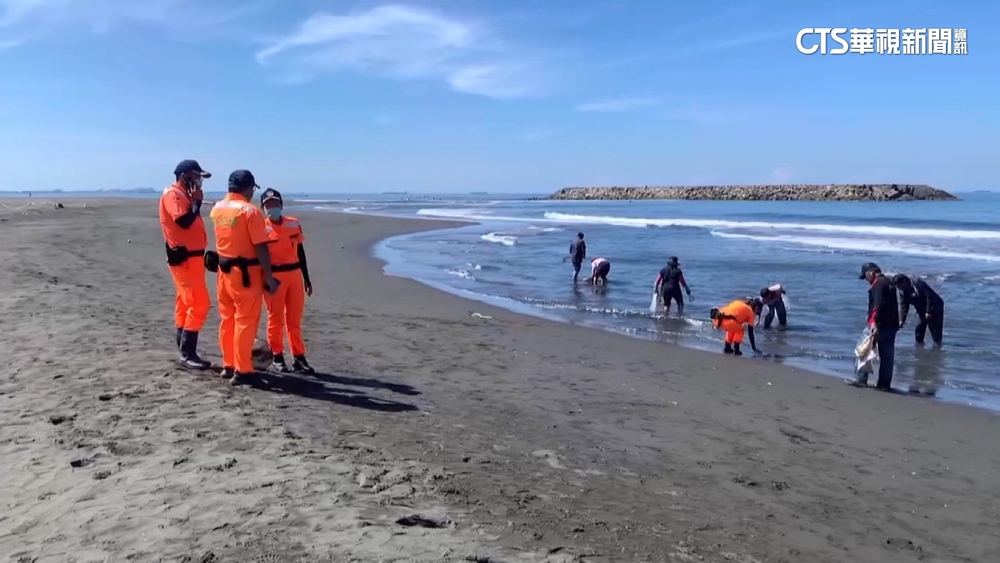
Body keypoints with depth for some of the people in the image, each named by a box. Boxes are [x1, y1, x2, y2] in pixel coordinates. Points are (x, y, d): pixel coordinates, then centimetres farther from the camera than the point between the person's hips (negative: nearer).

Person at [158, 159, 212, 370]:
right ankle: (187, 354, -9)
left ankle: (184, 352, 18)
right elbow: (185, 222, -25)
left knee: (186, 304, 12)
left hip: (191, 256, 11)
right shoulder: (173, 194, -12)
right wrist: (197, 202, -15)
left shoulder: (184, 195, 18)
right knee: (199, 304, -12)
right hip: (184, 257, -11)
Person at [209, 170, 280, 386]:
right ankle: (242, 371, 1)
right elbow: (261, 248, -18)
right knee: (245, 321, -1)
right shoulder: (250, 211, -15)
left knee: (227, 319, 15)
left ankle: (228, 365, 24)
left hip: (224, 270, 7)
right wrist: (269, 277, -14)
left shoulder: (217, 208, 6)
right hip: (246, 273, -7)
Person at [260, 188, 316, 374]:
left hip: (295, 274, 4)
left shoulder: (294, 224, 8)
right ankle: (277, 358, 15)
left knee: (295, 319, 10)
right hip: (274, 276, -4)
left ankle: (299, 358, 17)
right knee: (275, 319, 4)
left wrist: (306, 278, 15)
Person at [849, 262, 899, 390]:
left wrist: (874, 321, -26)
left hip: (880, 324, -9)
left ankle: (862, 379, 2)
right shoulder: (888, 282, 18)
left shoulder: (878, 284, -11)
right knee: (887, 354, 8)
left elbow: (878, 304, -22)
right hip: (891, 324, 9)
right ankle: (885, 383, 11)